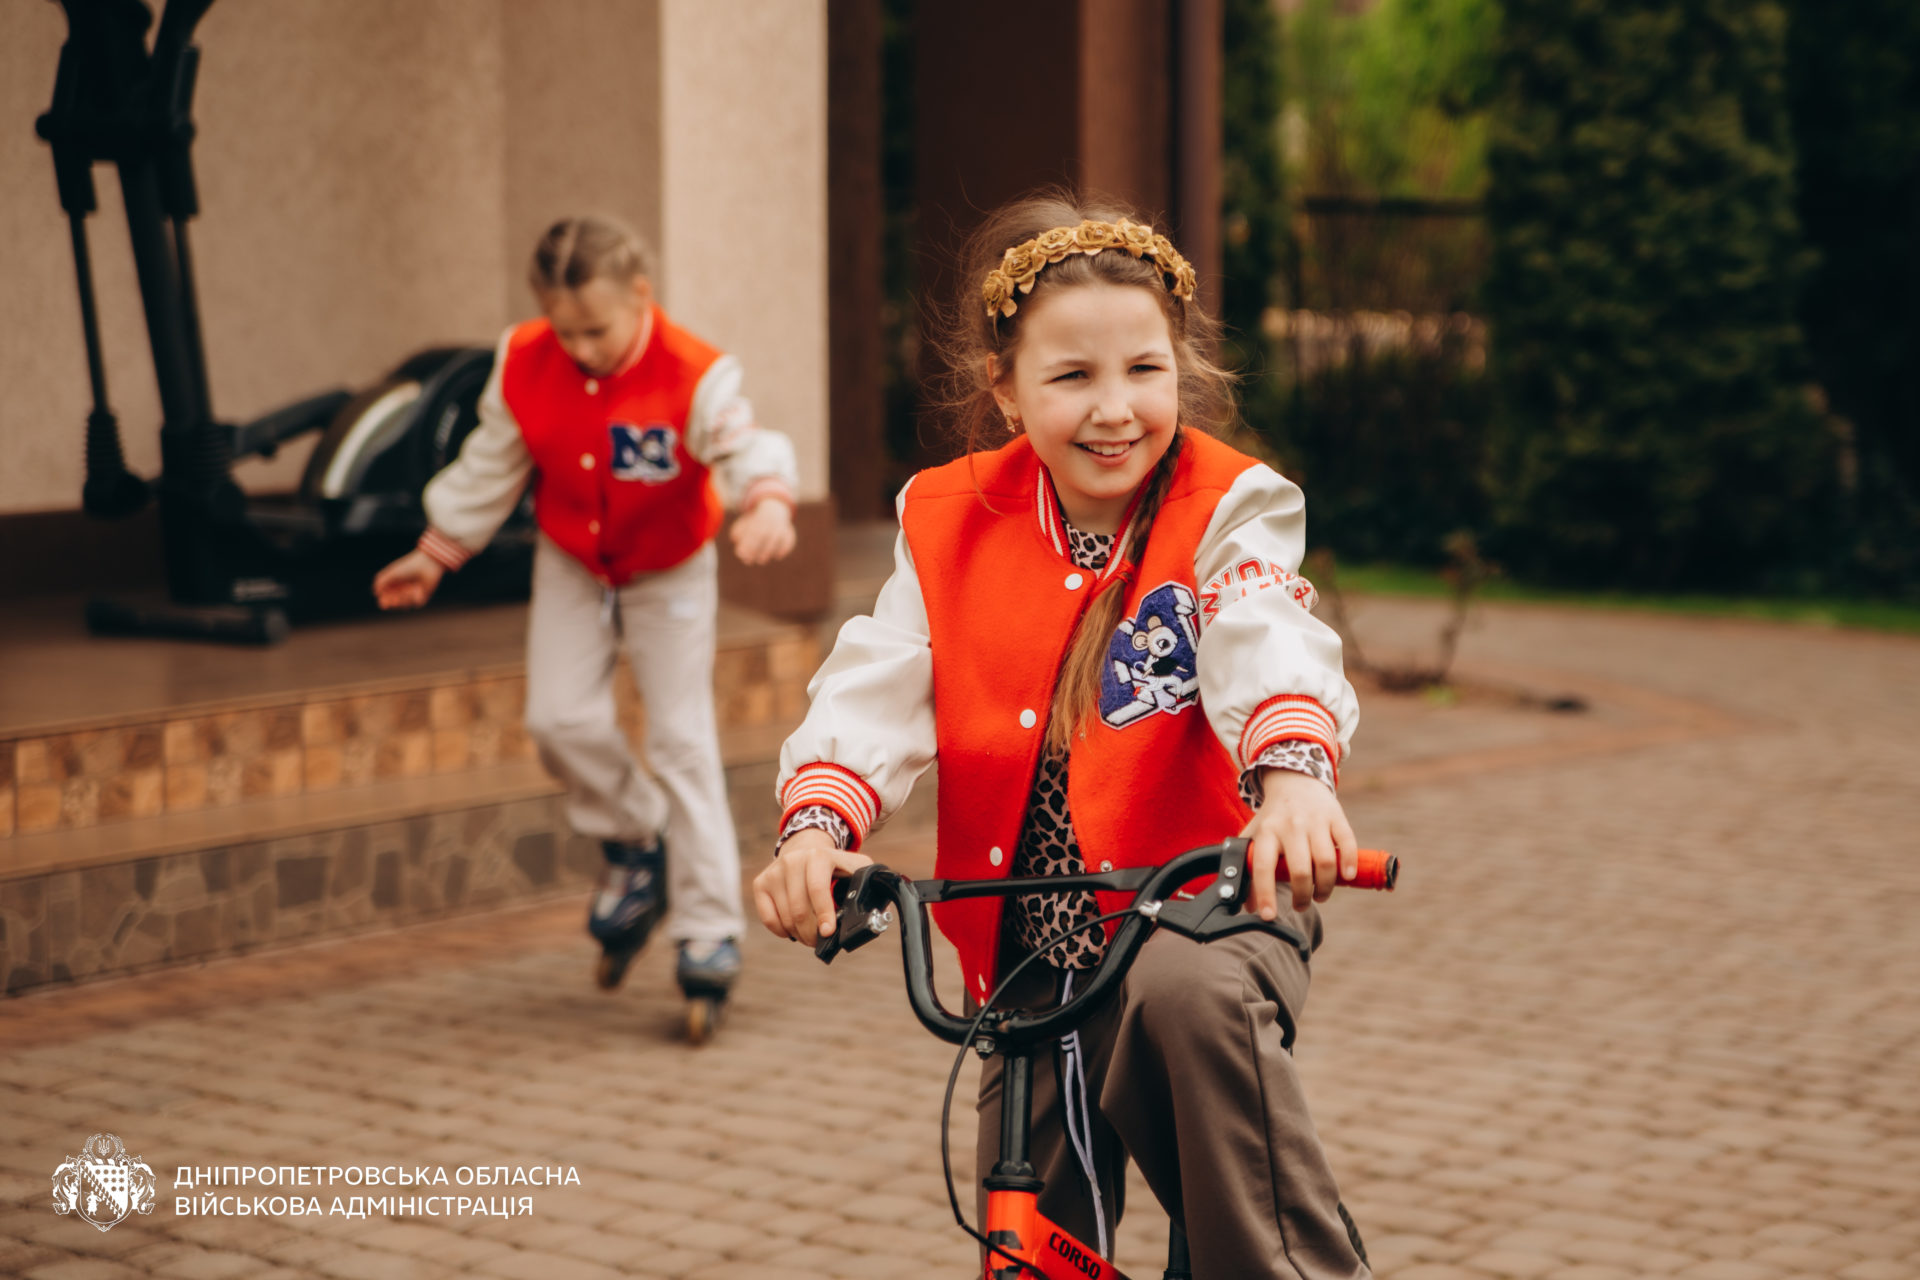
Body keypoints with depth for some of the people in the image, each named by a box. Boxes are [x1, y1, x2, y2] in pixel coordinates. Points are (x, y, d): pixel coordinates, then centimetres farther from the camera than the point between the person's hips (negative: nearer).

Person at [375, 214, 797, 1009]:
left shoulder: (693, 377, -27)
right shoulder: (523, 364, -15)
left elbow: (745, 446, -41)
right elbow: (491, 468, -1)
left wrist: (769, 502, -64)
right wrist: (436, 553, 3)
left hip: (668, 572, -3)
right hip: (571, 565, 4)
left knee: (681, 739, -7)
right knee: (559, 718, -10)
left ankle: (709, 929, -1)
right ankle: (635, 846, 17)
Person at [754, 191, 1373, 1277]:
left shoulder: (1227, 513, -10)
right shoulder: (952, 523, 1)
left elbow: (1270, 645, -30)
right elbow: (878, 686, -9)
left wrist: (1293, 771, -52)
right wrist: (818, 822, -29)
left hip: (1205, 907, -4)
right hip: (1032, 950, 4)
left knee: (1188, 995, -38)